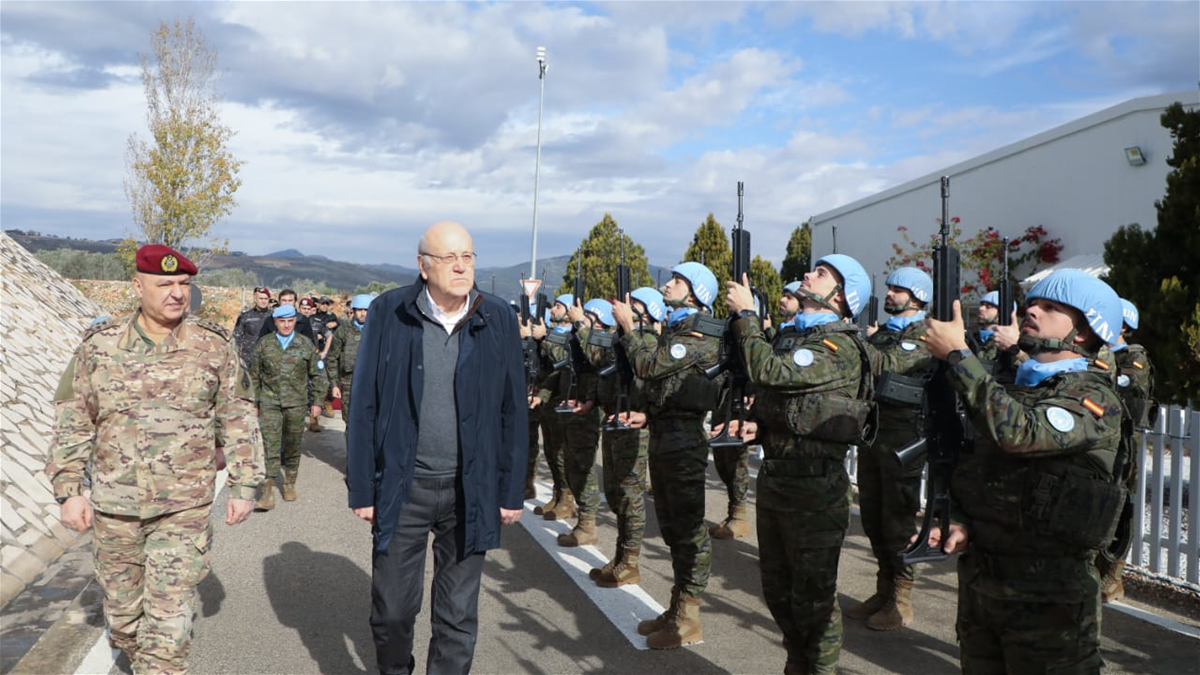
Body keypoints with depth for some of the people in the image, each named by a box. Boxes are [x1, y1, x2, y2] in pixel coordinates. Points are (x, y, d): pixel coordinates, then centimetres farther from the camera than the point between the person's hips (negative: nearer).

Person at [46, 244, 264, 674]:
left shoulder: (214, 347, -2)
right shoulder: (99, 346, 0)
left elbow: (239, 421, 2)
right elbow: (72, 422, 5)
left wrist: (244, 485, 1)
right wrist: (68, 490, 0)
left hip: (185, 508, -2)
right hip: (113, 507, 3)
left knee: (170, 618, -4)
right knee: (122, 608, 17)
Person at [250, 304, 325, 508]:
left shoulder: (306, 345, 4)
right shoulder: (263, 345, 4)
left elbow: (316, 375, 9)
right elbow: (254, 376, 10)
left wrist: (316, 401, 7)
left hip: (296, 403, 1)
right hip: (269, 402, -1)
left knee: (293, 445, 9)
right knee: (270, 445, -10)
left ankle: (290, 484, 28)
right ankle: (268, 492, -11)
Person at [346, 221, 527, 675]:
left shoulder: (498, 319, -1)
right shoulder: (389, 313, -5)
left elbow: (513, 412, 3)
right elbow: (364, 406, -1)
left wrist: (512, 492, 2)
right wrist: (362, 488, -3)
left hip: (471, 490, 1)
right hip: (403, 487, 0)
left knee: (459, 617, 11)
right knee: (392, 608, 12)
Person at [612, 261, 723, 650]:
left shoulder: (699, 335, -12)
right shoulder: (676, 329, 17)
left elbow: (649, 365, -17)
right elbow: (652, 372, 19)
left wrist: (627, 327, -6)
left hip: (684, 439, -10)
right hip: (663, 435, 10)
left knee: (688, 527, -3)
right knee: (671, 525, 15)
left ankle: (688, 621, 6)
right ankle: (677, 607, 27)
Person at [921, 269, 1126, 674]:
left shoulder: (1094, 397, -11)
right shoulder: (1010, 393, 12)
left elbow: (1018, 432, -30)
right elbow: (969, 470, 13)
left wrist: (957, 354, -24)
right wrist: (958, 521, -7)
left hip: (1047, 597, -6)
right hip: (978, 583, 7)